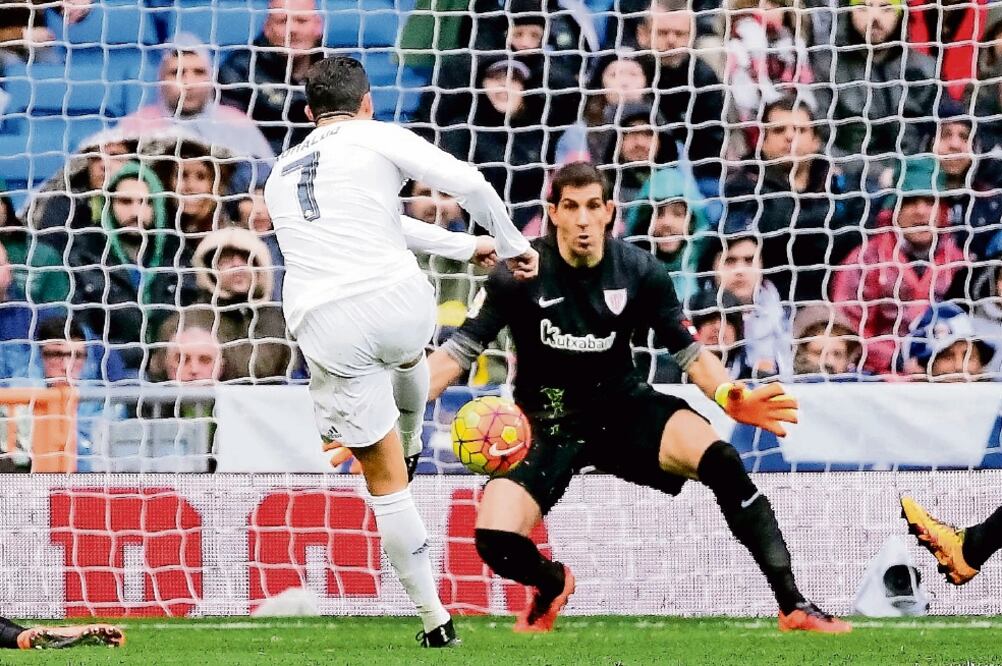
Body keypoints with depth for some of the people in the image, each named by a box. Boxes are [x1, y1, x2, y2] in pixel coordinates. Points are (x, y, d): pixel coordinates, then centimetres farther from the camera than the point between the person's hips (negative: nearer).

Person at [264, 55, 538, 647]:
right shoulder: (379, 140, 7)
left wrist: (469, 246, 40)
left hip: (326, 331, 3)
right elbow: (469, 183, -6)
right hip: (396, 303, -3)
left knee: (384, 479, 10)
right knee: (408, 353, 38)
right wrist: (512, 244, 11)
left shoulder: (281, 175, 26)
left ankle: (434, 617, 9)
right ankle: (411, 446, 63)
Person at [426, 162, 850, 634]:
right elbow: (458, 352, -9)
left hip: (624, 405, 1)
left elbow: (690, 352, -2)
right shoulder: (521, 274, -13)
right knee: (494, 540, -24)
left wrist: (728, 396, -25)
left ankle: (793, 606, -21)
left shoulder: (640, 272, -7)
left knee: (720, 460, -28)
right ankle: (551, 583, 17)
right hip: (547, 419, -1)